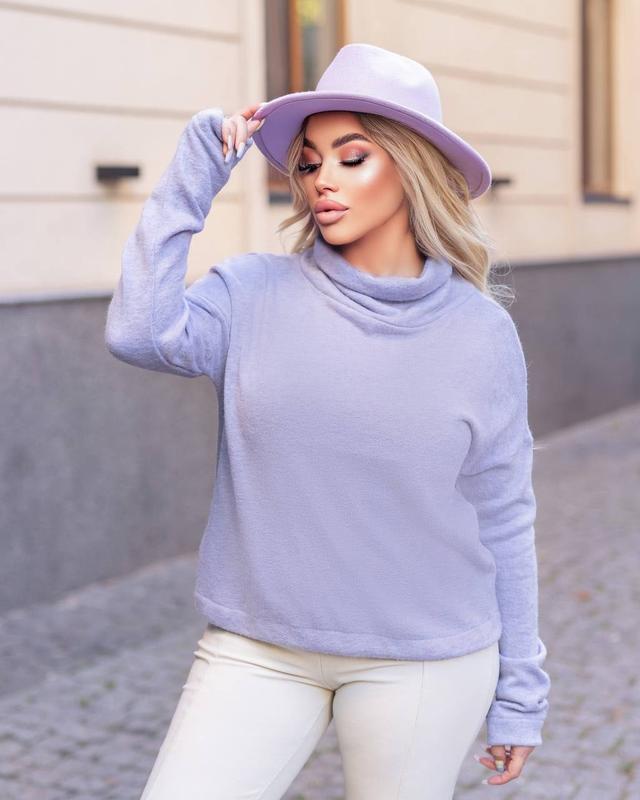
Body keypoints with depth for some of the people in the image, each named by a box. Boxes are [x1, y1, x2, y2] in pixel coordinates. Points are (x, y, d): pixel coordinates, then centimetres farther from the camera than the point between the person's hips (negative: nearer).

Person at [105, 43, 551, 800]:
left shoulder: (480, 332, -4)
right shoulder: (257, 295, -4)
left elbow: (503, 522, 2)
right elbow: (140, 332, -23)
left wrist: (519, 687, 5)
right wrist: (192, 173, -16)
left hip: (423, 665, 0)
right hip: (256, 652, 1)